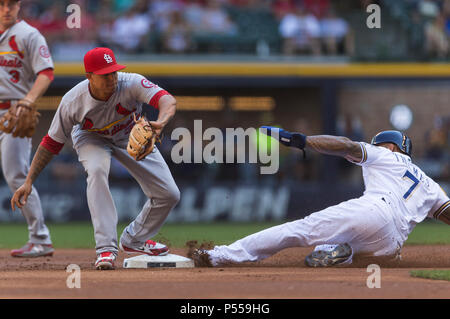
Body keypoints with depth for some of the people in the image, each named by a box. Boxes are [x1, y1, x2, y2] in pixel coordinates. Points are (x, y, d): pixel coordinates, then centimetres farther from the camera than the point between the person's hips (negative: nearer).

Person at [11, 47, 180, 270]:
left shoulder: (132, 84, -36)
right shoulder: (72, 102, -32)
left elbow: (167, 100, -51)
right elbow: (51, 143, -22)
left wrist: (160, 122, -75)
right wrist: (29, 181, -26)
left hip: (132, 137, 2)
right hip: (92, 138, -2)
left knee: (169, 195, -4)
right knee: (97, 170, -37)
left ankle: (134, 239, 23)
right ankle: (106, 249, -33)